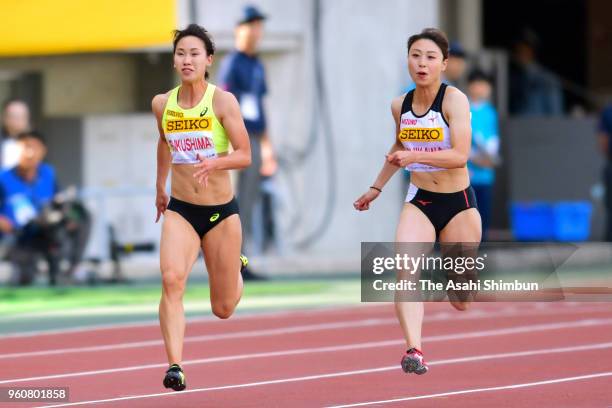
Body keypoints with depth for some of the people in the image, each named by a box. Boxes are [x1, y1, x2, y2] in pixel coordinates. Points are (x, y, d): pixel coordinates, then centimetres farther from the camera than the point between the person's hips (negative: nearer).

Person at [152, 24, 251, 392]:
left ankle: (236, 266, 47)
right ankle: (175, 367, -30)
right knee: (172, 279, -27)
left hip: (222, 212, -2)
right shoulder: (162, 104, 0)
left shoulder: (223, 102, -12)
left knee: (223, 309, 11)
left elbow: (245, 155, -13)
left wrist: (215, 162, -32)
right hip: (180, 210, 2)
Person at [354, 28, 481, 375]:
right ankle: (414, 350, -36)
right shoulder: (400, 106, 1)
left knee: (461, 301, 9)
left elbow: (460, 155, -26)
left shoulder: (454, 100, -15)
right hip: (419, 203, 3)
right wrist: (377, 187, 25)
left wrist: (415, 156, -35)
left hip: (458, 203, -3)